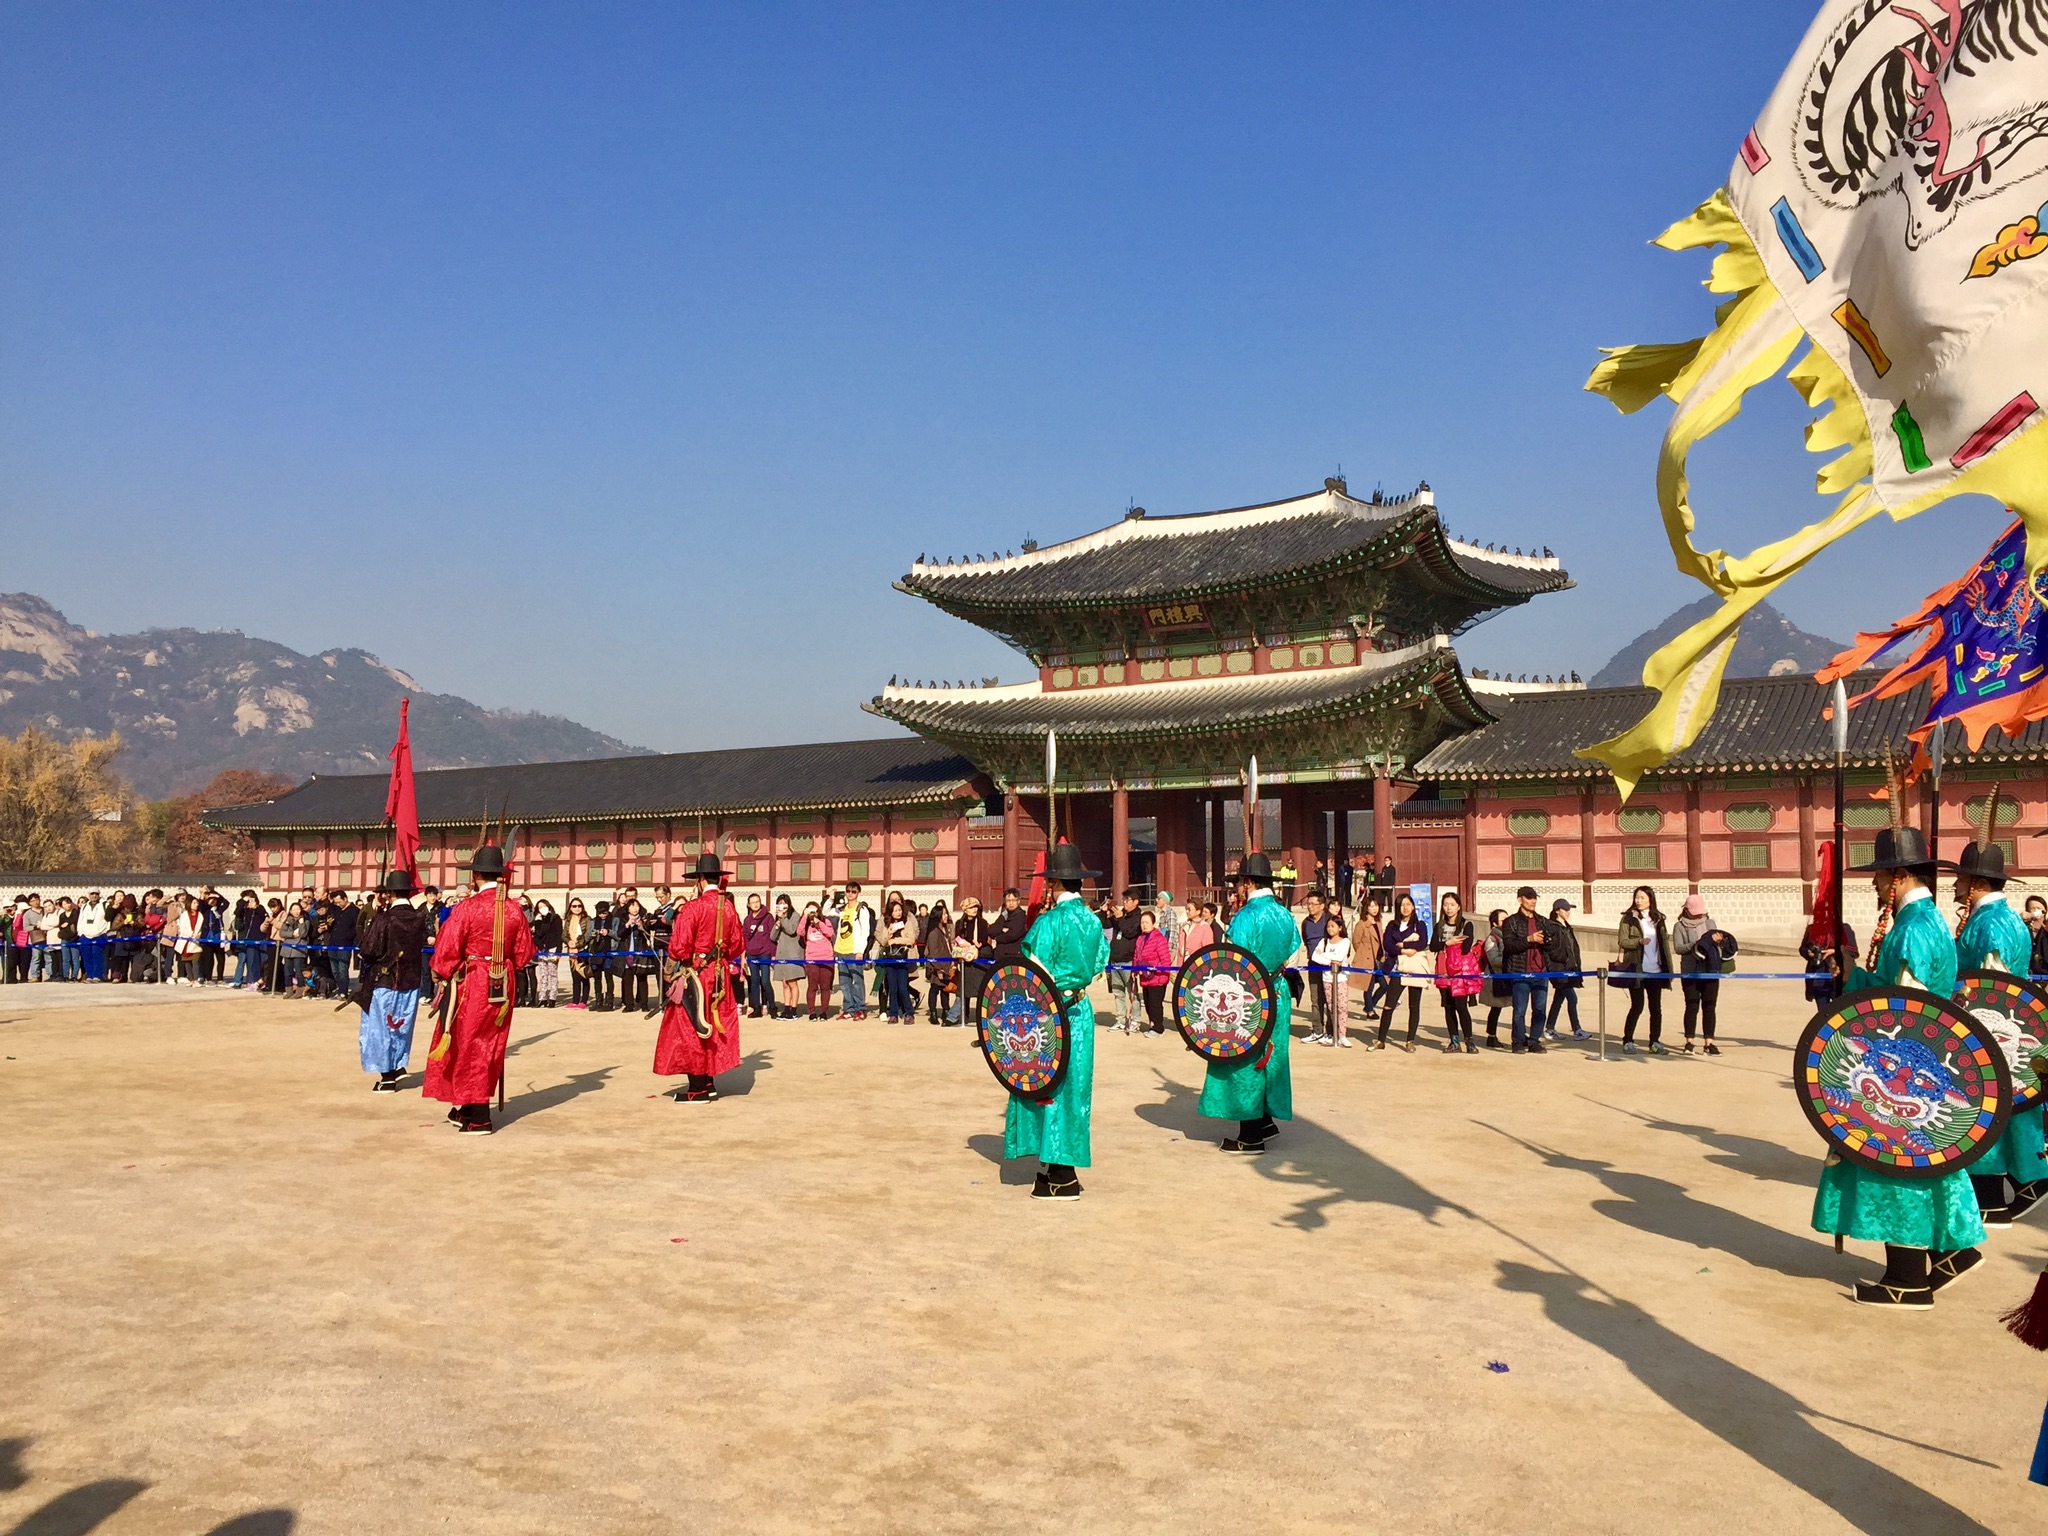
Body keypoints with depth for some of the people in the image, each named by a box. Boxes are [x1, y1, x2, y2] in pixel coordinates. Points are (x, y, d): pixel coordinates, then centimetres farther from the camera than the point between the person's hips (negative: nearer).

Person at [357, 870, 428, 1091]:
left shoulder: (384, 919, -19)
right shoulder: (420, 918, -4)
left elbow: (368, 950, -19)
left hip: (384, 982, -4)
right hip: (411, 981, 4)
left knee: (382, 1027, 7)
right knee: (401, 1026, 20)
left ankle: (388, 1077, 11)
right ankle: (399, 1065, 22)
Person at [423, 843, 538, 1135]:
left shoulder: (467, 908, -15)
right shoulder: (514, 909, -2)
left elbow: (447, 950, -13)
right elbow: (524, 952, 4)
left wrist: (445, 974, 5)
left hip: (471, 985, -5)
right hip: (502, 987, 5)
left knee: (469, 1047, 6)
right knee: (490, 1047, 16)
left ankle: (479, 1119, 6)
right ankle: (469, 1109, 28)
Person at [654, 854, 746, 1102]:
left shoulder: (692, 908, -16)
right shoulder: (729, 907, 2)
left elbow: (679, 946, -18)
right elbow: (738, 944, 7)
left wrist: (671, 967, 0)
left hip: (695, 976, -6)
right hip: (720, 975, 6)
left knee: (690, 1029, 3)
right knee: (713, 1028, 17)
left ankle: (697, 1089, 6)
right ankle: (708, 1083, 23)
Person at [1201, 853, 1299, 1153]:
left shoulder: (1246, 917, -18)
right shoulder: (1284, 915, 5)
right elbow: (1294, 956, 11)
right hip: (1279, 996, 8)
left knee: (1245, 1063, 2)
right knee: (1266, 1059, 19)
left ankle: (1251, 1137, 6)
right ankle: (1265, 1121, 27)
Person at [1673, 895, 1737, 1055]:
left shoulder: (1710, 923, 13)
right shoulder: (1680, 926, 4)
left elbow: (1720, 944, 9)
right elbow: (1678, 947, -8)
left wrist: (1719, 940, -14)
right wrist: (1697, 944, -22)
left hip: (1711, 971, 3)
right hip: (1690, 972, -3)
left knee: (1709, 1006, 2)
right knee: (1692, 1006, -3)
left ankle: (1709, 1043, 5)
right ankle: (1689, 1042, 5)